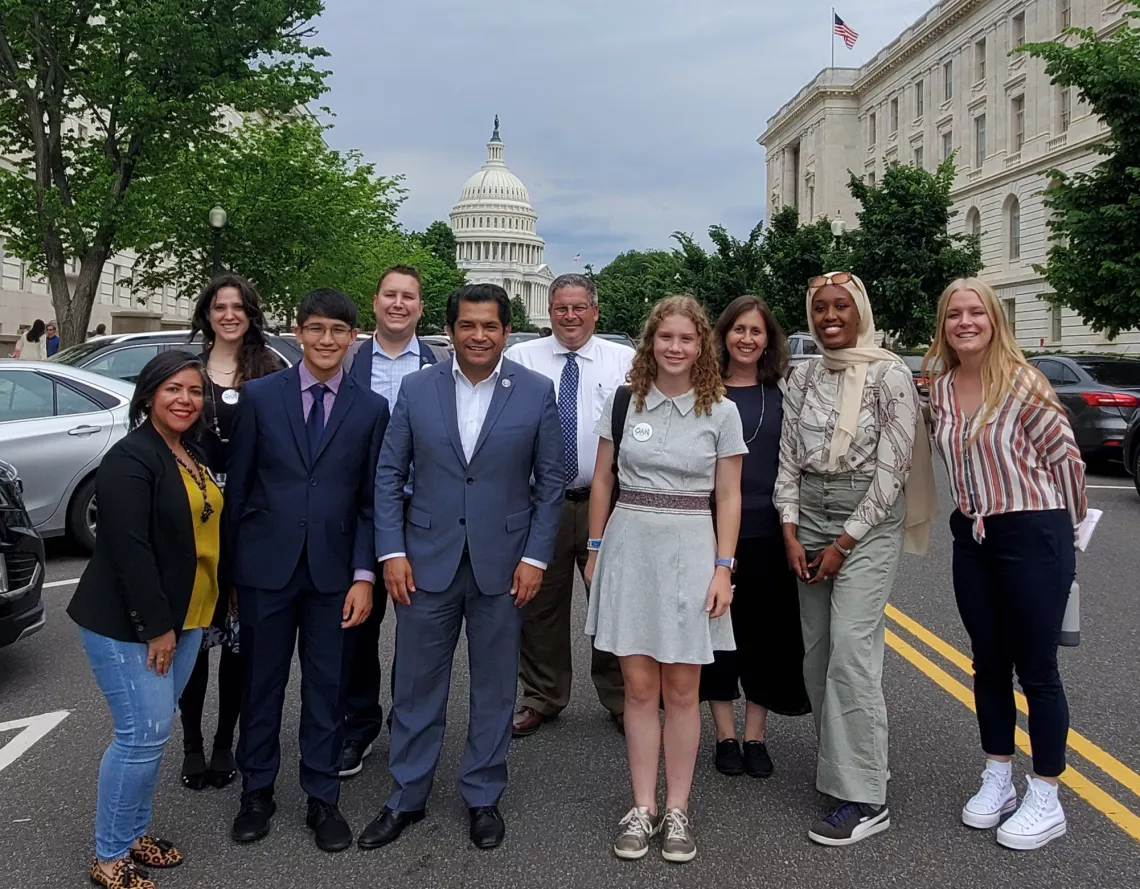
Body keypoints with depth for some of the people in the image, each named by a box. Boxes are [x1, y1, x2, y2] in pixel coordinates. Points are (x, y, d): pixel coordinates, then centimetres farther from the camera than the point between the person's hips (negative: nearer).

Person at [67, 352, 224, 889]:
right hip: (128, 623, -8)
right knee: (143, 734, -5)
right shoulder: (131, 458, -16)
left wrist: (174, 622, 12)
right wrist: (156, 627, -19)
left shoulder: (193, 456, 11)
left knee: (152, 732, 14)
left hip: (184, 617, 8)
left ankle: (135, 834, 29)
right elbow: (130, 549, -20)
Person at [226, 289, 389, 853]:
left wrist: (363, 576, -4)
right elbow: (237, 487, 2)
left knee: (326, 687, 9)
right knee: (262, 682, 11)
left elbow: (370, 501, 2)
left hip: (333, 570, 0)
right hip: (265, 566, 0)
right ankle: (257, 791, 29)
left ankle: (322, 799, 23)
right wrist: (231, 566, 2)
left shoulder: (371, 409, 2)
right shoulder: (259, 395, 0)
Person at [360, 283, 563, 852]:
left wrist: (535, 557, -5)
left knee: (494, 686, 11)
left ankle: (483, 798, 29)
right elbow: (389, 475, 3)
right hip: (427, 562, 1)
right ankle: (407, 798, 27)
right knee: (416, 686, 10)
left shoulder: (536, 393, -2)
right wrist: (391, 552, -5)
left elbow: (550, 481, 1)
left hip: (502, 565, 0)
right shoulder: (416, 389, 1)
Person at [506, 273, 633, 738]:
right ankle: (541, 697, 31)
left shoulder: (624, 361, 3)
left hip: (605, 502, 0)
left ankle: (619, 699, 28)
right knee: (540, 604, 12)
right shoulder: (520, 358, 4)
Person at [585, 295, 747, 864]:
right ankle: (642, 809, 17)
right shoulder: (623, 401, 3)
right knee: (639, 687, 6)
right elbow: (602, 482, 9)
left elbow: (728, 497, 2)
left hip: (691, 547, -1)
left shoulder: (721, 412, 0)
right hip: (630, 543, 1)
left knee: (681, 691, 6)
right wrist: (595, 550, 8)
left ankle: (677, 811, 19)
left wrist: (723, 569, -4)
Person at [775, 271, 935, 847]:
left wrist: (844, 542, -11)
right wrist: (791, 532, -2)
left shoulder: (890, 375, -7)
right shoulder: (802, 378, 9)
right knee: (815, 653, 7)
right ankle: (839, 761, 24)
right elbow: (788, 458, 9)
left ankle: (864, 799, -4)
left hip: (869, 523, -5)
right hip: (810, 520, 6)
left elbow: (892, 466, -10)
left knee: (850, 653, -12)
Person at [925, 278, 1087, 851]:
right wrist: (976, 508, 12)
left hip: (1031, 536, -6)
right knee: (988, 664, 15)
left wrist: (1065, 524, 5)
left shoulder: (1022, 384, -14)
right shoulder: (941, 387, 3)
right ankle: (998, 781, 30)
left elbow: (1065, 456, -5)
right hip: (972, 536, 6)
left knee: (1036, 670, 3)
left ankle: (1045, 802, 17)